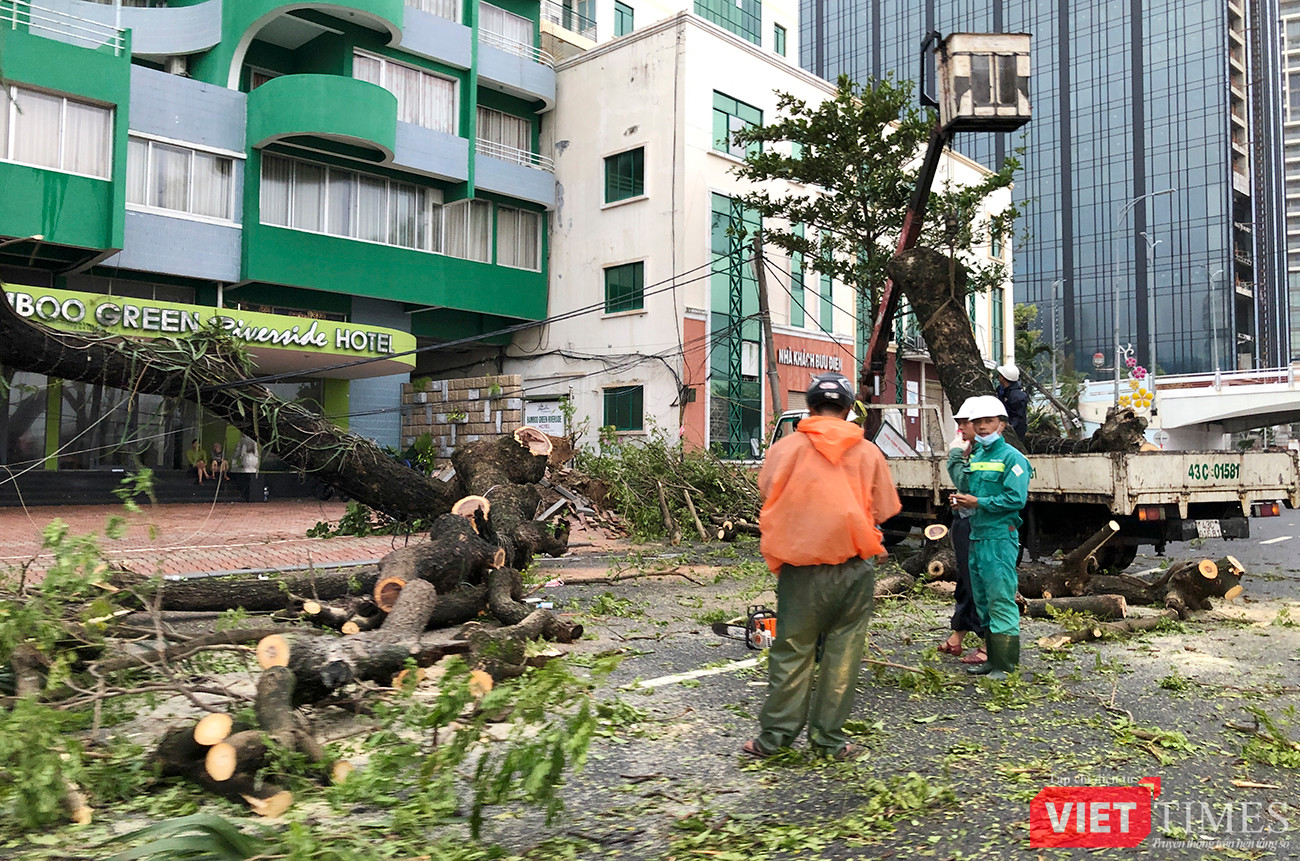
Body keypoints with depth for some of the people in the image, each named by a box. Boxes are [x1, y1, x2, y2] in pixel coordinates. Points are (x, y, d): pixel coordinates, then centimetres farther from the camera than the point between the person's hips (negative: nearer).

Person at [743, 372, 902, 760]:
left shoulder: (787, 447, -1)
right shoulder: (869, 452, 3)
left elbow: (769, 496, 1)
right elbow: (883, 511, 5)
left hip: (802, 566, -1)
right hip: (854, 565, 1)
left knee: (792, 649, 8)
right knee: (843, 650, 9)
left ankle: (775, 734, 15)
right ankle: (829, 736, 16)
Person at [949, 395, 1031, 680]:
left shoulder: (1011, 458, -8)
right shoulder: (975, 457, 16)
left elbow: (1016, 499, -18)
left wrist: (977, 503, -16)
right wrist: (962, 500, 6)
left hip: (1000, 538, -9)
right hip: (976, 537, 9)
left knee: (1001, 601, -8)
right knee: (983, 602, 15)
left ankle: (1005, 665, -3)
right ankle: (992, 658, 25)